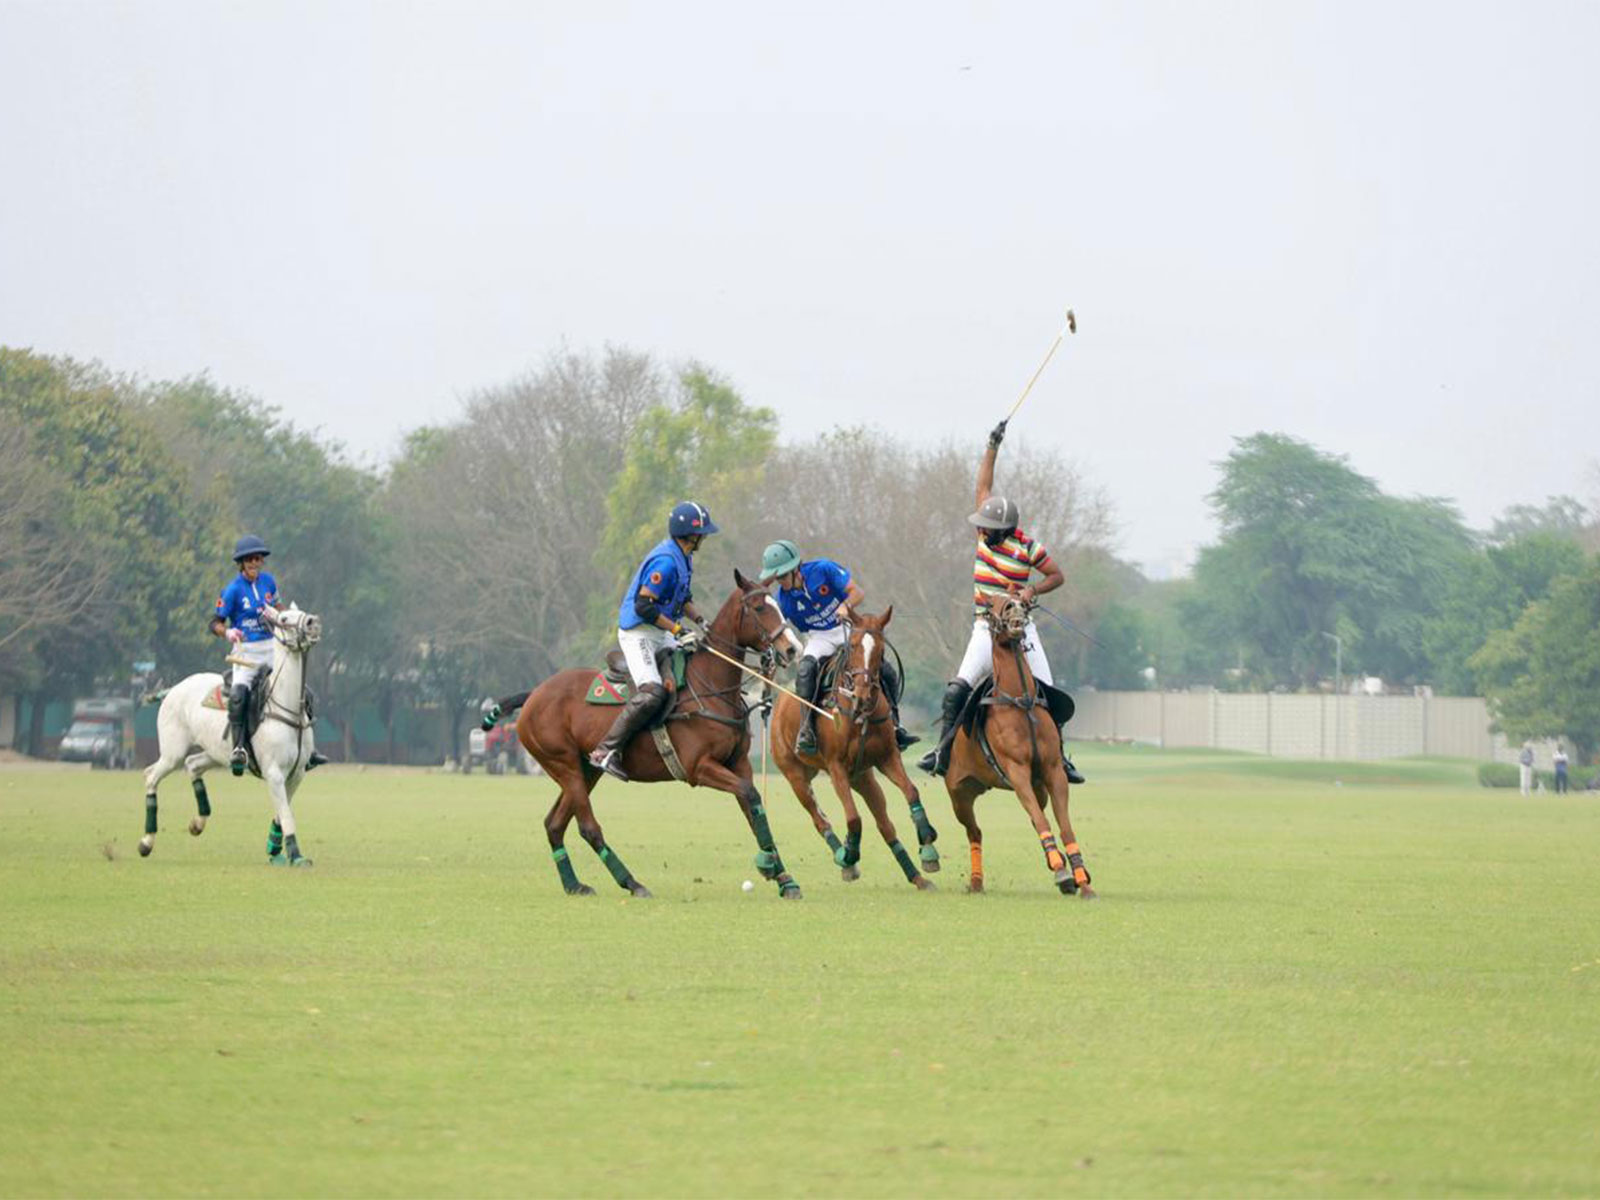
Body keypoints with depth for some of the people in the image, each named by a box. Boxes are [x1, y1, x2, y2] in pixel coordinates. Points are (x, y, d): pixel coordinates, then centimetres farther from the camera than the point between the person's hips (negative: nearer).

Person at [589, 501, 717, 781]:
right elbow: (643, 606, -25)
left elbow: (683, 597, 23)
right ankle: (605, 751, -25)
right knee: (652, 692, -25)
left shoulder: (683, 558, 10)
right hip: (637, 632, -11)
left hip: (659, 635, 11)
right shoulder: (665, 561, -22)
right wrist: (678, 630, -23)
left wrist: (699, 622, 7)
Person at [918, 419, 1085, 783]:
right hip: (986, 628, 2)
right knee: (959, 688, -15)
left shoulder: (1027, 547, -9)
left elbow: (1057, 576, 2)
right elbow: (984, 486, 8)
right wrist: (992, 447, 5)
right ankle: (943, 749, -12)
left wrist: (1032, 590, -15)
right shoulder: (987, 533, 1)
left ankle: (1059, 756, 9)